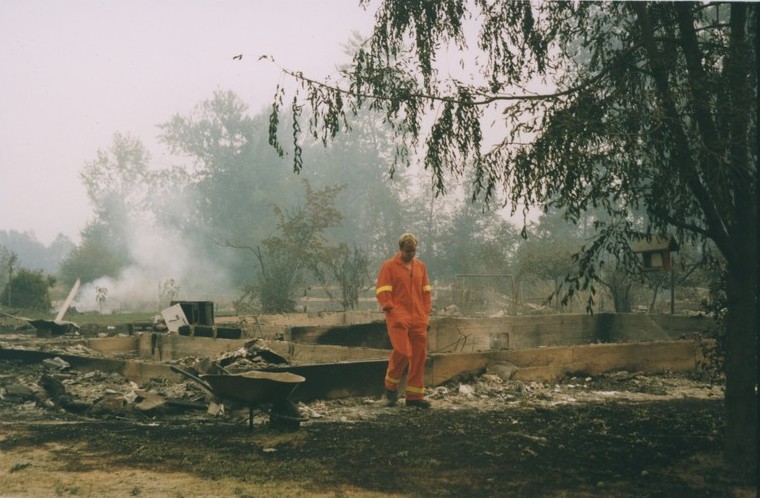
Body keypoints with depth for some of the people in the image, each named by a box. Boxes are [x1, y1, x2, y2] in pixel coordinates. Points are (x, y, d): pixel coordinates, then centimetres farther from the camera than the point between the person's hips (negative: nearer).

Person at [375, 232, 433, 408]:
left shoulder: (420, 266, 16)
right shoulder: (389, 266, 0)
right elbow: (382, 293, -5)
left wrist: (426, 314, 10)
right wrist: (393, 313, -13)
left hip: (418, 320, 5)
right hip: (398, 319, -5)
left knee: (419, 356, 2)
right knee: (402, 352, -15)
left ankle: (414, 395, 10)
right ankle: (391, 387, 10)